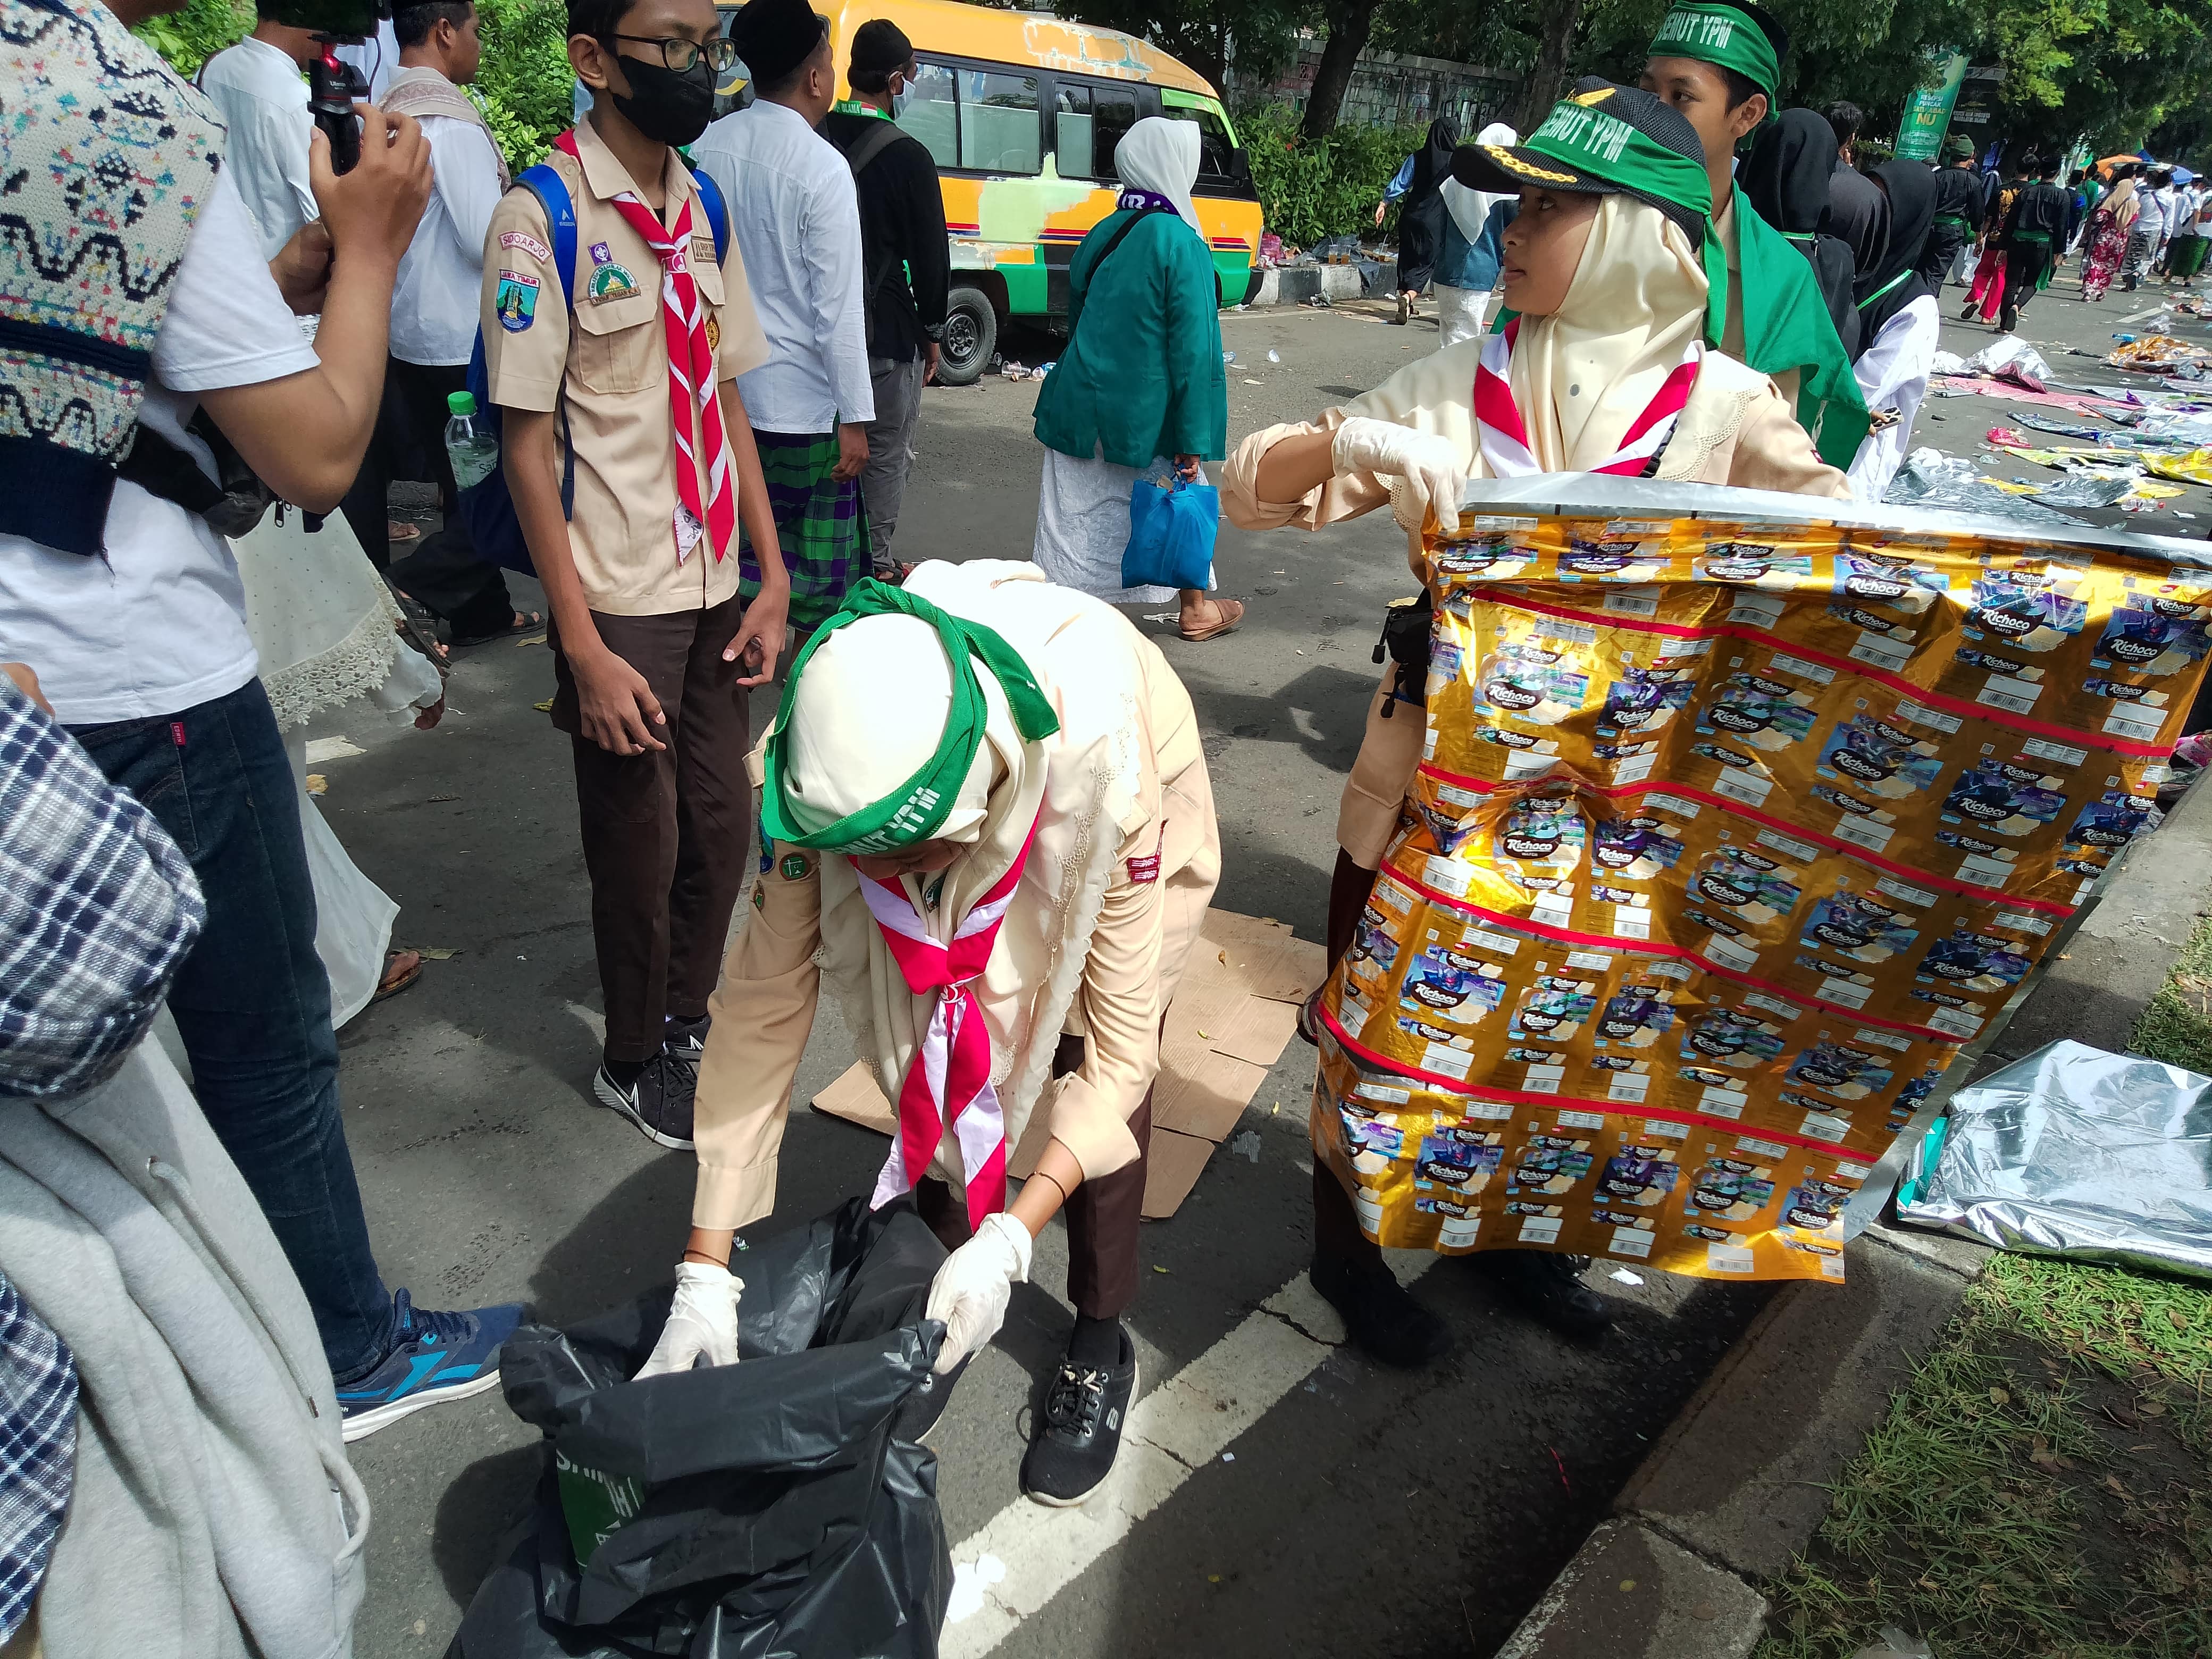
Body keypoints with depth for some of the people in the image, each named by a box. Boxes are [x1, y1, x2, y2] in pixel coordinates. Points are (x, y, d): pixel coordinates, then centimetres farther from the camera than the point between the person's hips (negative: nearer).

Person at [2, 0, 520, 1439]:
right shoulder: (143, 116, -17)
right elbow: (320, 455, -14)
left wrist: (318, 252, 12)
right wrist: (372, 248, -2)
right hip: (143, 688, -7)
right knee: (267, 1041, 9)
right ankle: (354, 1355, 29)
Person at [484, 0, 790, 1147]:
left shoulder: (701, 209, 7)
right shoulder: (544, 215, -12)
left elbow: (727, 400, 11)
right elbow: (527, 440, -13)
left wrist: (771, 580, 7)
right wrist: (582, 644, -16)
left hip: (713, 588, 6)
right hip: (621, 601, -6)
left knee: (722, 827, 15)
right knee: (641, 847, 7)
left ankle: (684, 1021, 38)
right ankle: (634, 1062, 31)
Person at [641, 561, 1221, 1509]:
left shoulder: (1109, 782, -45)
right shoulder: (831, 772, -36)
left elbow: (1121, 1043, -34)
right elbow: (763, 1003, -29)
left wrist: (1009, 1241, -41)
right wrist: (706, 1271, -30)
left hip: (1108, 853, -2)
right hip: (968, 856, 3)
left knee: (1093, 1068, -13)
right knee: (935, 1056, -4)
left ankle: (1100, 1342, 10)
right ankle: (943, 1293, 24)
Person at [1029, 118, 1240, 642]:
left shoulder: (1100, 236, 7)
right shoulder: (1181, 245, -12)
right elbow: (1193, 348, -15)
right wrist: (1192, 441, -14)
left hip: (1082, 405, 5)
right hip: (1144, 416, -4)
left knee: (1074, 520, 7)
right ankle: (1195, 610, 31)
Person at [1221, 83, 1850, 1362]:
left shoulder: (1721, 405, -6)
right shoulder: (1459, 386, -7)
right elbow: (1248, 489, -9)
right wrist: (1352, 446, -30)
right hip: (1430, 772, -1)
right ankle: (1346, 1243, 36)